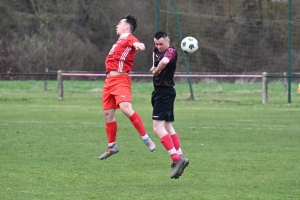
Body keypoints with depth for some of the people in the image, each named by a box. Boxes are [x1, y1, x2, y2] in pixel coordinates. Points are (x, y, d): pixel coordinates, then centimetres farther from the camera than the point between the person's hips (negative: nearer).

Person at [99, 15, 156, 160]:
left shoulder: (129, 39, -5)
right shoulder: (120, 41, 21)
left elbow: (137, 44, -29)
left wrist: (139, 45, -48)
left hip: (120, 80, -9)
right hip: (109, 80, 9)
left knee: (126, 108, -27)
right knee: (108, 113, 10)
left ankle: (146, 138, -24)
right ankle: (111, 146, 23)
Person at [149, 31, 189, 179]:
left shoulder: (171, 51, -16)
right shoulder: (157, 50, 10)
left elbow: (165, 61, -41)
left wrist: (156, 71, -22)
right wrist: (154, 66, 20)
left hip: (165, 92, -10)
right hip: (159, 91, 10)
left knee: (158, 127, -17)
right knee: (168, 127, 14)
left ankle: (176, 159, -23)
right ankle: (180, 157, 17)